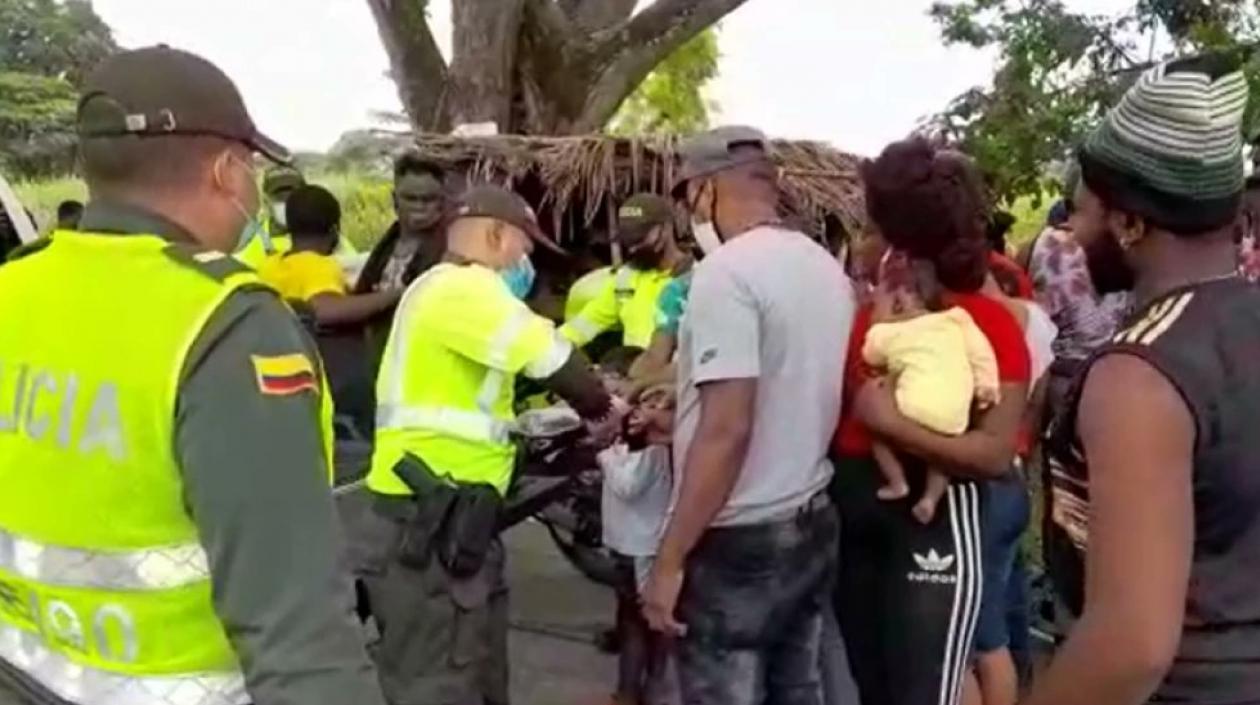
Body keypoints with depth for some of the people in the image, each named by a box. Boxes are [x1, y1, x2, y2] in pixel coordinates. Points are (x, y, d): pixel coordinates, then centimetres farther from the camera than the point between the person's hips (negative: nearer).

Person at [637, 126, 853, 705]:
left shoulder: (727, 272, -18)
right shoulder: (826, 267, 8)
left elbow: (728, 430, -25)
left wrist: (670, 559, -19)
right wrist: (681, 421, 22)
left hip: (737, 543, -8)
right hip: (811, 526, 9)